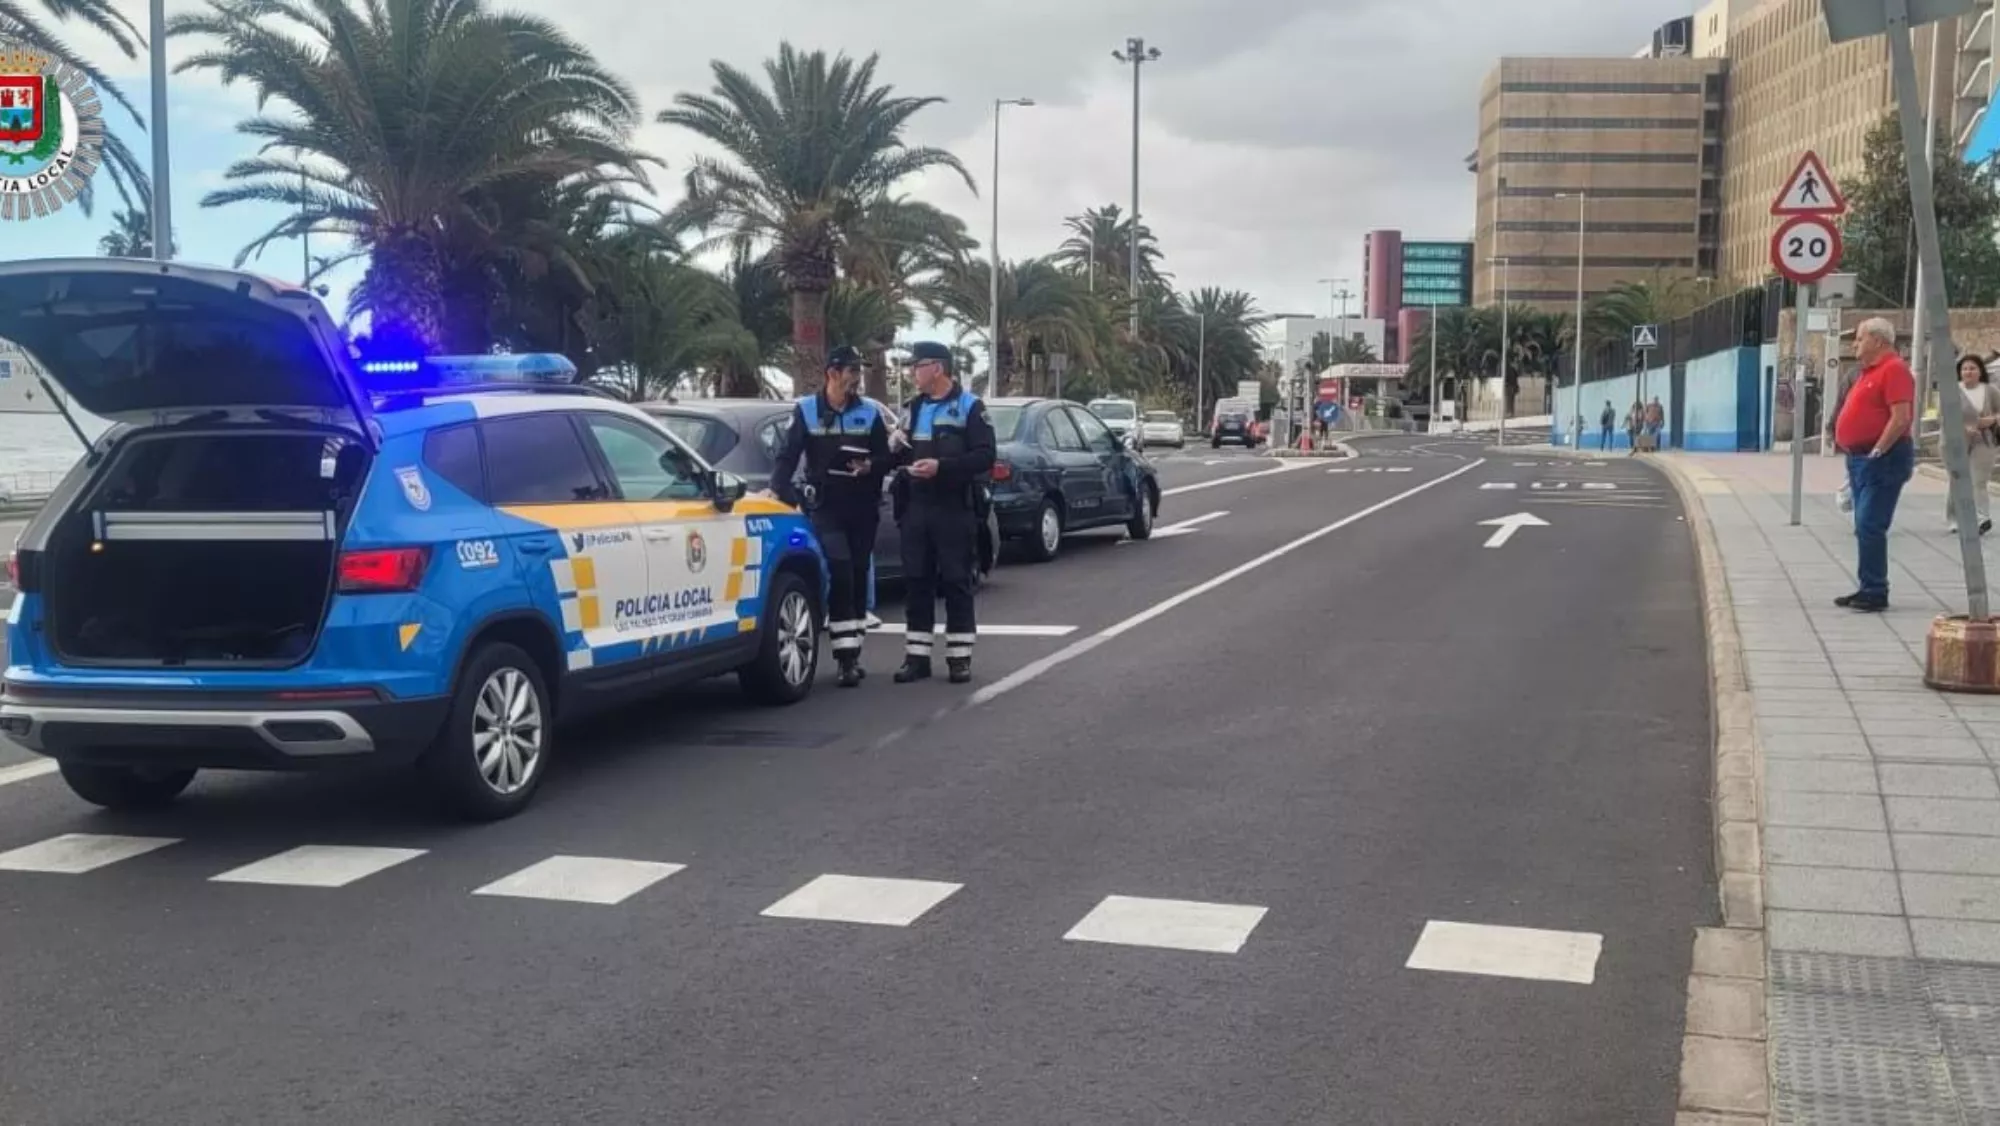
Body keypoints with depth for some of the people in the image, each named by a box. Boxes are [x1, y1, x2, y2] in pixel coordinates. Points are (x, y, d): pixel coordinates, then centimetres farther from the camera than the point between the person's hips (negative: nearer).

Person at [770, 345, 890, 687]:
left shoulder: (870, 412, 7)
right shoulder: (807, 410, 3)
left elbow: (885, 458, 8)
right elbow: (788, 456, 0)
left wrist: (870, 466, -14)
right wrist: (780, 488, -16)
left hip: (862, 507, 3)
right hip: (825, 506, -3)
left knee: (858, 576, 8)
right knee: (840, 572, -17)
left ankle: (852, 655, 19)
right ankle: (846, 658, -17)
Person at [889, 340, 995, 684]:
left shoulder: (970, 406, -3)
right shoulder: (913, 408, 17)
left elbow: (985, 456, -12)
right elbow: (902, 458, 25)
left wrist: (941, 466, -22)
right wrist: (897, 449, 1)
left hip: (954, 510, -6)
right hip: (916, 509, 6)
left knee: (956, 582, -1)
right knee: (916, 582, 6)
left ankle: (959, 657, 5)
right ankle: (916, 656, 12)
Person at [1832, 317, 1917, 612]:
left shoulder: (1893, 370, -13)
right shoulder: (1871, 371, 18)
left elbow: (1901, 418, -22)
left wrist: (1876, 452, -21)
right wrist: (1851, 450, 15)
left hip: (1882, 459, -10)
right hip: (1861, 458, 10)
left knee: (1869, 527, -12)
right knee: (1865, 527, 13)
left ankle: (1875, 593, -9)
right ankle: (1867, 589, 18)